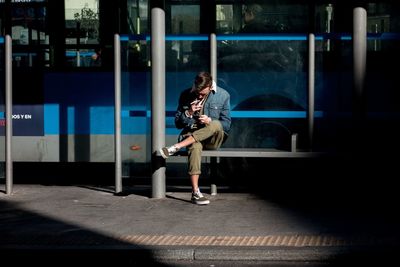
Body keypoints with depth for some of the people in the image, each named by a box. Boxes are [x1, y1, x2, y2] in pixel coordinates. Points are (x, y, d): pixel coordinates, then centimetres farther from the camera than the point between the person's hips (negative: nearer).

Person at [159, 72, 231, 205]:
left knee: (216, 125, -35)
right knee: (195, 146, -38)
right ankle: (195, 192, -43)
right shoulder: (186, 95, 2)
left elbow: (226, 124, 1)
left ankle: (176, 147, -33)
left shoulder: (223, 95, -1)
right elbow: (178, 124, 5)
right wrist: (189, 113, -14)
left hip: (213, 140, 1)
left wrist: (210, 121, -18)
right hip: (191, 135, -1)